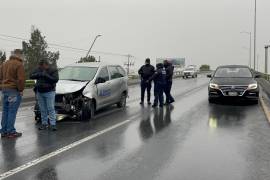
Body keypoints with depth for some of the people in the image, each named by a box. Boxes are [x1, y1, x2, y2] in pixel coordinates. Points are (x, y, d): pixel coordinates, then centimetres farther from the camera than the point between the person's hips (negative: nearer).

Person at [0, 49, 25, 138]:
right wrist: (21, 90, -8)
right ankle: (11, 131, -2)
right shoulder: (19, 64, -12)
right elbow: (21, 79, -17)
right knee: (12, 111, -4)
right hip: (14, 90, -8)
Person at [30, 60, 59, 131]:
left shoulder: (53, 70, -5)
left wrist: (46, 75, -22)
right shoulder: (38, 69, 8)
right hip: (39, 92, 4)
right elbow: (31, 76, 1)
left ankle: (53, 124, -7)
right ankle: (44, 124, 12)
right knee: (43, 109, 5)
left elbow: (55, 79, -17)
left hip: (49, 92, -4)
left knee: (51, 108, -8)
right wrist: (39, 74, -16)